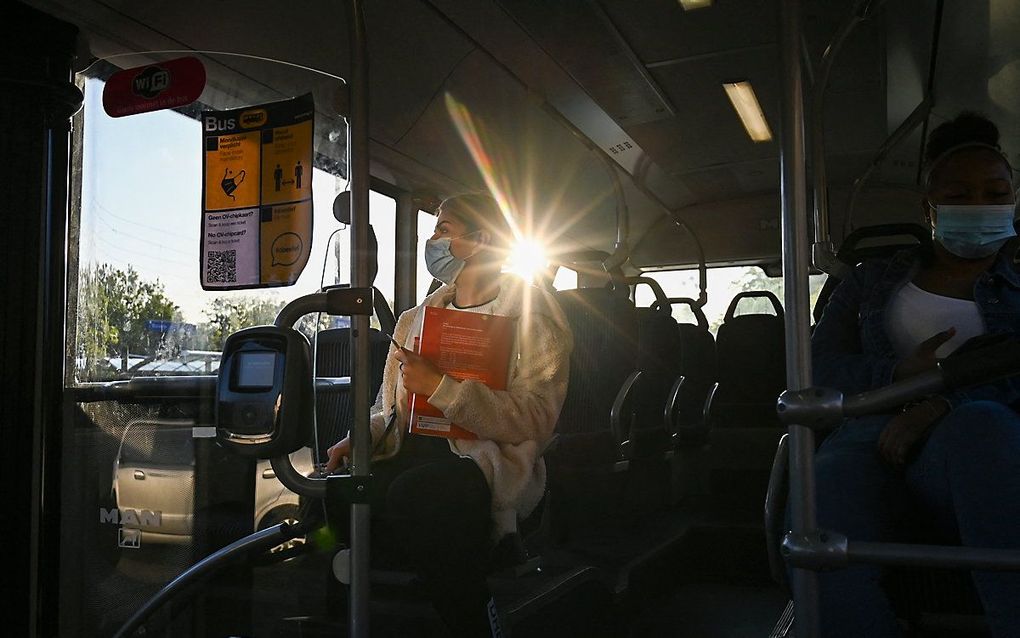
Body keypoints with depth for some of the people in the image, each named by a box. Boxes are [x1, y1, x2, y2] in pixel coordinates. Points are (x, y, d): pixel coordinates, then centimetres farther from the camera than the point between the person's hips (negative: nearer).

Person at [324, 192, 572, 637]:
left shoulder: (529, 311, 2)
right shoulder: (415, 319, 23)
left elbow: (534, 420, -11)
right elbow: (391, 406, 24)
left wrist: (440, 385, -16)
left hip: (489, 459, -5)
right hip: (410, 452, 6)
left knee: (413, 495, -36)